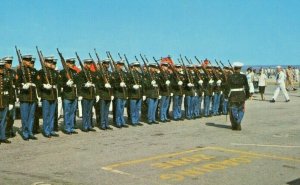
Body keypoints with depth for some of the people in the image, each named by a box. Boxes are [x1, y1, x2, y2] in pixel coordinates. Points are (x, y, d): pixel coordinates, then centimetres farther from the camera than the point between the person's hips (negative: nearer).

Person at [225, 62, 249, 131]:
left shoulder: (230, 77, -6)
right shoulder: (243, 76, -4)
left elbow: (228, 87, -6)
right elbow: (246, 87, -1)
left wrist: (227, 95, 2)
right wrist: (247, 95, 9)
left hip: (233, 96, 0)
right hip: (241, 96, 0)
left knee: (233, 110, 11)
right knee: (241, 110, 14)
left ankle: (234, 125, 11)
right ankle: (238, 124, 5)